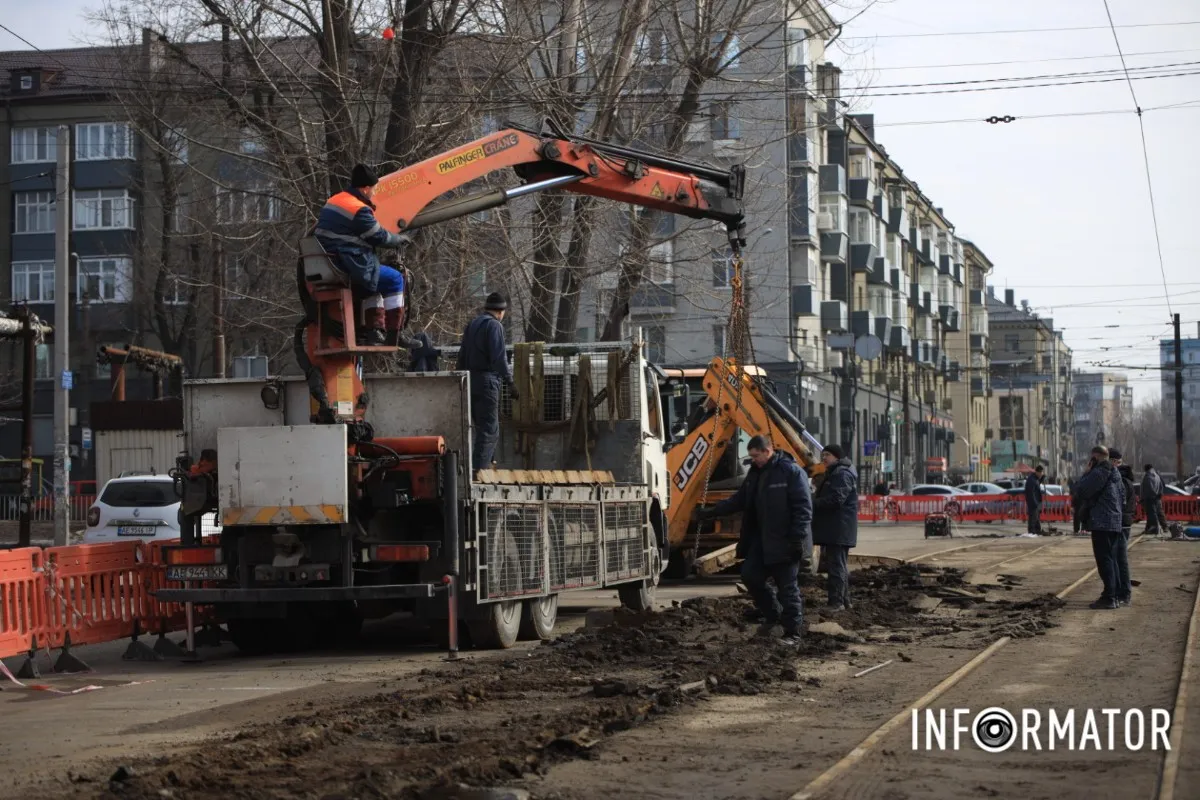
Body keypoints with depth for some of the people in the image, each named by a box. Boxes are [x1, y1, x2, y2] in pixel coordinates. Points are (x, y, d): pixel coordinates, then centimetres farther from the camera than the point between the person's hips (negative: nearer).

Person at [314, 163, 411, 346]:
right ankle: (392, 337, 2)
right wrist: (401, 239, 12)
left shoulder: (333, 201, 14)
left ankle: (372, 331, 23)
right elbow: (380, 237, -8)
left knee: (375, 279, 30)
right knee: (395, 280, 4)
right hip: (347, 268, -9)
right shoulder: (359, 210, -15)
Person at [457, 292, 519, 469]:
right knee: (489, 430, -6)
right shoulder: (494, 325, -10)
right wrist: (510, 382, -19)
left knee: (482, 427, 17)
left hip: (470, 380, 8)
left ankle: (480, 466, 19)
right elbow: (499, 357, -19)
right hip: (487, 381, -8)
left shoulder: (472, 324, 15)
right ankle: (479, 468, -13)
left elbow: (462, 355, 19)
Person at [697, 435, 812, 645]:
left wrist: (798, 539, -22)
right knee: (750, 575, 6)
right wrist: (710, 512, 12)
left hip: (784, 541, -8)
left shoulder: (791, 472, -14)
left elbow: (803, 508, -17)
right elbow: (739, 500, 19)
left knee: (787, 587, -3)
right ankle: (772, 615, 25)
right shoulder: (755, 473, 12)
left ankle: (792, 634, 5)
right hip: (761, 539, 8)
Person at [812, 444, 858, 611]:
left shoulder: (842, 474, -14)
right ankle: (844, 600, 21)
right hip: (834, 528, 11)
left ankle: (836, 601, -12)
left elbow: (836, 500, -23)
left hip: (839, 529, -11)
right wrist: (814, 501, 9)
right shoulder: (834, 473, 22)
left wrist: (813, 503, -16)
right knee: (839, 564, 15)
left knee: (837, 565, -11)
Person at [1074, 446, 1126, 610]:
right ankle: (1114, 596, 16)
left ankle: (1109, 597, -12)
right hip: (1115, 523, 10)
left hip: (1102, 523, -10)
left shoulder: (1099, 472, -14)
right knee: (1111, 559, 14)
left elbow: (1082, 491, -13)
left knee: (1104, 560, -9)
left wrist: (1085, 473, -1)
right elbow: (1122, 496, 20)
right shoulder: (1115, 473, 16)